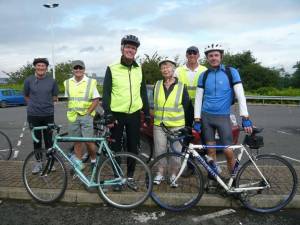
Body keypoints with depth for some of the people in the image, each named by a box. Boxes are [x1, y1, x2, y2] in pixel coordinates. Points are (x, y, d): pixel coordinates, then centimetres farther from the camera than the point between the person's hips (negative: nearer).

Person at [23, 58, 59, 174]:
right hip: (33, 115, 0)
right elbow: (26, 96, 10)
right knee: (36, 140, 10)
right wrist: (34, 105, 10)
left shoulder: (52, 81, -2)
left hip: (48, 114, 0)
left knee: (49, 140, 8)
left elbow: (55, 97, 10)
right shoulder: (28, 80, -3)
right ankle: (38, 162, 24)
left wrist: (46, 104, 6)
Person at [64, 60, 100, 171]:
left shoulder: (90, 82, -4)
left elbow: (96, 100, -4)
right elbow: (68, 99, 17)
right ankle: (78, 163, 18)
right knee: (77, 141, 8)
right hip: (73, 117, 4)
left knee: (89, 141, -5)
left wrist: (87, 112, -10)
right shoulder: (68, 83, 8)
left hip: (86, 116, -3)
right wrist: (70, 112, 7)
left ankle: (93, 161, 17)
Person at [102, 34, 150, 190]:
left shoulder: (139, 70, 8)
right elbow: (106, 93, -6)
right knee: (116, 147, 7)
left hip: (134, 115, 3)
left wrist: (147, 114, 7)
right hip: (117, 114, -3)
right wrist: (108, 114, -14)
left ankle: (130, 176, 27)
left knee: (133, 147, 10)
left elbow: (143, 93, 11)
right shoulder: (112, 68, -4)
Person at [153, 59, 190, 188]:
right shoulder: (157, 85, 7)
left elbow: (186, 105, 5)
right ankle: (160, 174, 23)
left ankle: (174, 175, 21)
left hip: (177, 125, -2)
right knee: (160, 150, 6)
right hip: (159, 124, 2)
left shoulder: (181, 87, 0)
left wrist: (181, 119, 5)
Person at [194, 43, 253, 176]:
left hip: (223, 117, -2)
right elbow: (198, 98, 4)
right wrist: (197, 120, -3)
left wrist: (245, 118, -16)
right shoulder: (204, 75, 4)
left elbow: (240, 96, -9)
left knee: (228, 151, -5)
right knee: (211, 150, 7)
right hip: (206, 116, 2)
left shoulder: (231, 72, -4)